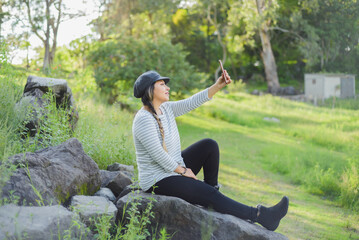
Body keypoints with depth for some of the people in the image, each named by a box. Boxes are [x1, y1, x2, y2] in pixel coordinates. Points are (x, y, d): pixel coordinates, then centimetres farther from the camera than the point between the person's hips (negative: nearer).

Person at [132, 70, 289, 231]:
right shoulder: (144, 120, -24)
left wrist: (217, 86, -11)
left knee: (209, 145, -2)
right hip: (158, 181, -9)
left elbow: (192, 103, 1)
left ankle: (211, 188, 10)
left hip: (174, 168, 9)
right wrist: (183, 171, -12)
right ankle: (261, 216, -11)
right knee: (210, 195, -15)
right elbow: (159, 155, -24)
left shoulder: (165, 108, 3)